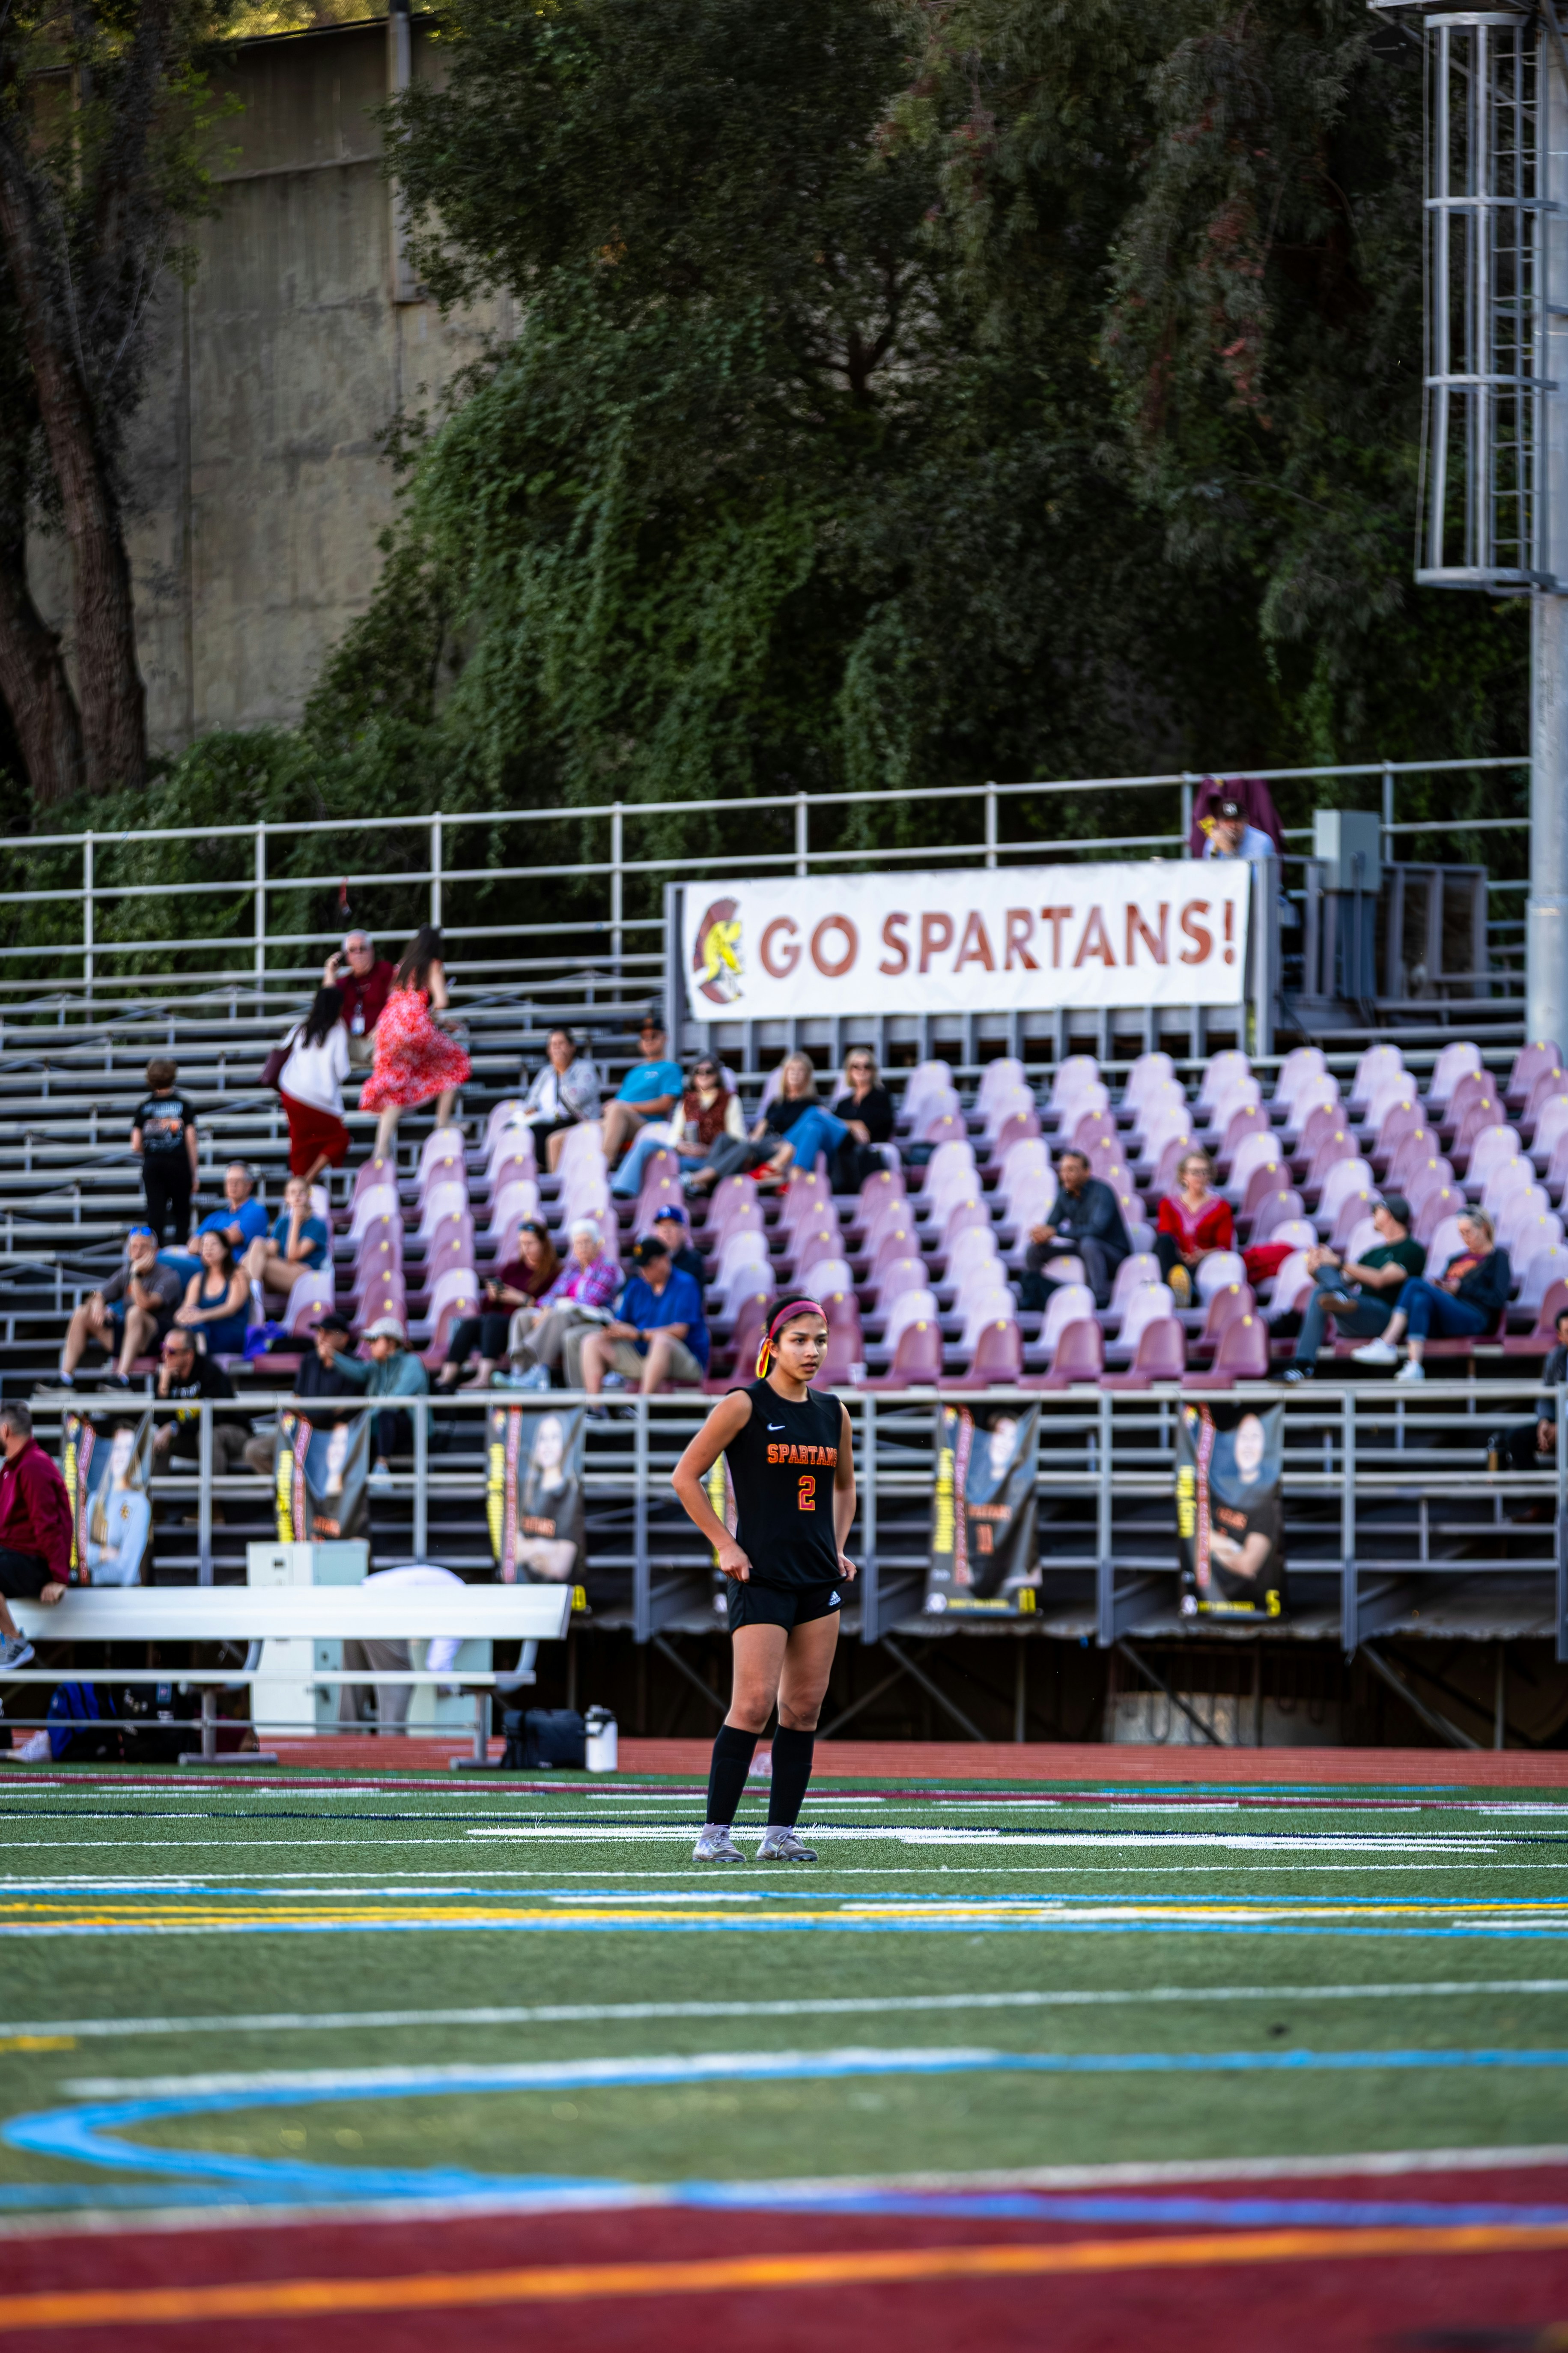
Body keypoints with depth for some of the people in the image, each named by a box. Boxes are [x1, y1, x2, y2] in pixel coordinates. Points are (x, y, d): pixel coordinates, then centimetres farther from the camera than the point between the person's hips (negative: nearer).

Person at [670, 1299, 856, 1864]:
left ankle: (781, 1833, 9)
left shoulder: (833, 1413, 11)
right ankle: (715, 1833, -8)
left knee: (804, 1708, 4)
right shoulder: (745, 1406, -6)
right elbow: (685, 1477, -4)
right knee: (754, 1704, -13)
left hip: (819, 1578, 6)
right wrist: (724, 1544, -8)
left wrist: (838, 1546, 14)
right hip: (761, 1577, -6)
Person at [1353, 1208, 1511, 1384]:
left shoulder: (1497, 1258, 11)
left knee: (1416, 1285, -26)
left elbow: (1499, 1300, -1)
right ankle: (1414, 1367, -43)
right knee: (1421, 1300, -30)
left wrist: (1461, 1288, -3)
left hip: (1472, 1319, -6)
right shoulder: (1457, 1259, 32)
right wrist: (1436, 1286, 2)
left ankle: (1386, 1345, -35)